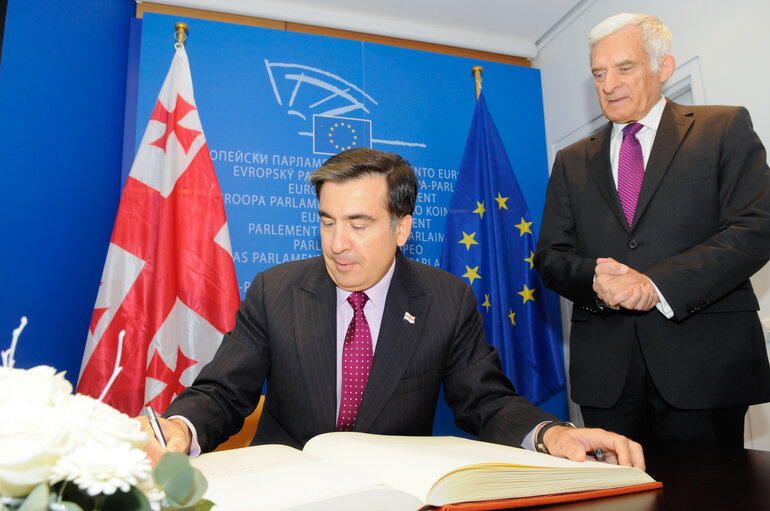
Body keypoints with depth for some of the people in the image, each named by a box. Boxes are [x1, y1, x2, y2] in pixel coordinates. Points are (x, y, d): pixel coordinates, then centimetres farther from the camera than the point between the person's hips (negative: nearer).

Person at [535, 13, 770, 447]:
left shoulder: (726, 129, 6)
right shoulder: (572, 162, 15)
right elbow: (550, 256, 9)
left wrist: (658, 284, -17)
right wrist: (593, 278, -13)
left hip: (705, 361, -2)